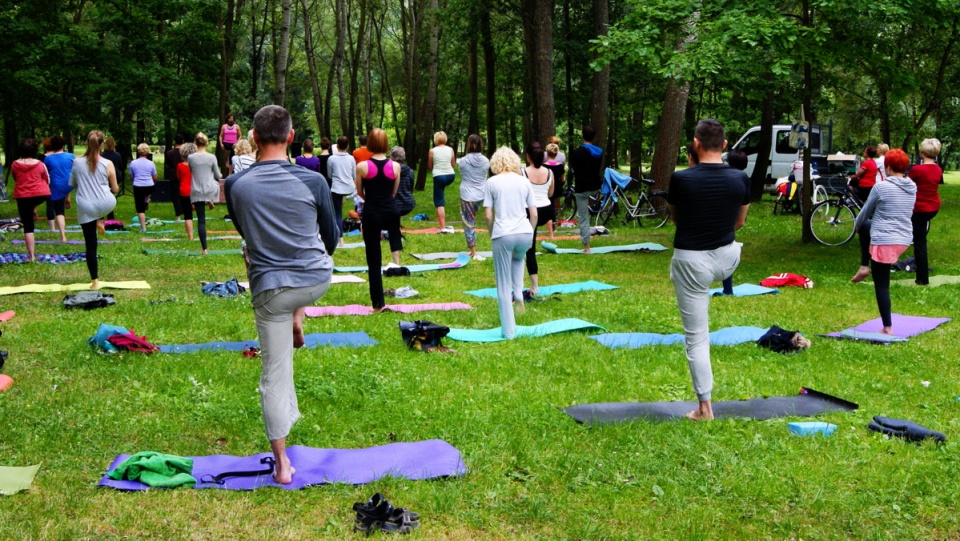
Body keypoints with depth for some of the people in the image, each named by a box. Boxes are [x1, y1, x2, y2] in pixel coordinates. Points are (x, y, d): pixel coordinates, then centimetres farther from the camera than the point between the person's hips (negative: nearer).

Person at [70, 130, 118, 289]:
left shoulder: (77, 163, -2)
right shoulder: (107, 164, -6)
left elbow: (72, 184, 12)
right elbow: (115, 189, 3)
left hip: (85, 208, 1)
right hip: (105, 205, -1)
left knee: (90, 245, 7)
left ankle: (95, 281, 10)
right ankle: (99, 222, 31)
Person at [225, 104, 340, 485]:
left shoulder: (235, 185, -7)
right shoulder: (312, 181, -9)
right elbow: (332, 238, 6)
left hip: (270, 290, -1)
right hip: (318, 281, 1)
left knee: (275, 375, 8)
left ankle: (282, 465, 12)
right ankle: (298, 320, 35)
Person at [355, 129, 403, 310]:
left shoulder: (362, 166, -9)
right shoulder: (395, 166, -4)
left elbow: (360, 192, 5)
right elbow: (394, 192, 9)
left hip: (371, 213, -2)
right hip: (391, 210, 2)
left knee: (373, 260, 4)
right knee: (394, 228, 42)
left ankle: (378, 303, 7)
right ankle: (396, 258, 24)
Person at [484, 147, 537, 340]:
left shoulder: (491, 182, 2)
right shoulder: (524, 182, 10)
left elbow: (488, 215, -1)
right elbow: (534, 214, 9)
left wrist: (491, 235, 15)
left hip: (503, 235, -3)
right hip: (525, 233, 3)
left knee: (503, 285, 7)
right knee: (518, 259, 39)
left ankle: (508, 331, 10)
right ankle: (519, 296, 20)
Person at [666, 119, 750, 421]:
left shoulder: (681, 179, -15)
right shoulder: (740, 179, -7)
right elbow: (739, 222, 9)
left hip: (691, 261, -3)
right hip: (726, 258, 3)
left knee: (696, 338, 5)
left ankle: (704, 408, 10)